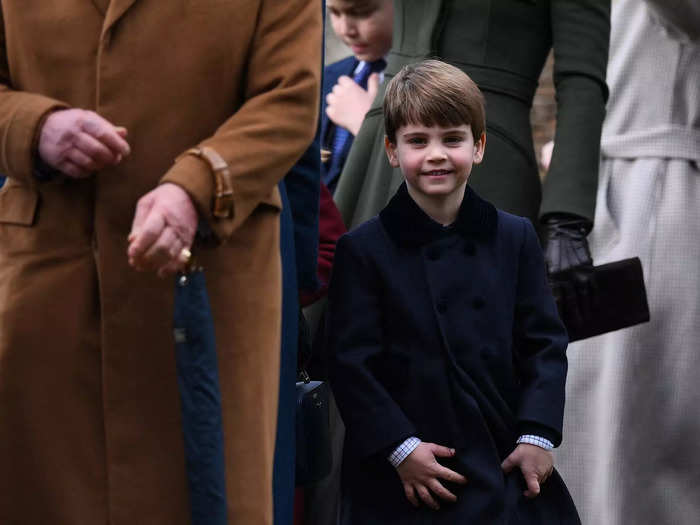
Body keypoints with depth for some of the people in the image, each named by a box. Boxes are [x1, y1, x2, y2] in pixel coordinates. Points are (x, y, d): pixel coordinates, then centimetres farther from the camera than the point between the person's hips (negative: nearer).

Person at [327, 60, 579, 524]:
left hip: (508, 467, 3)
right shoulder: (363, 250, -4)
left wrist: (537, 435, -5)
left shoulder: (515, 238, 6)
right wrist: (399, 447, -14)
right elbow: (351, 362, -7)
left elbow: (545, 343, 5)